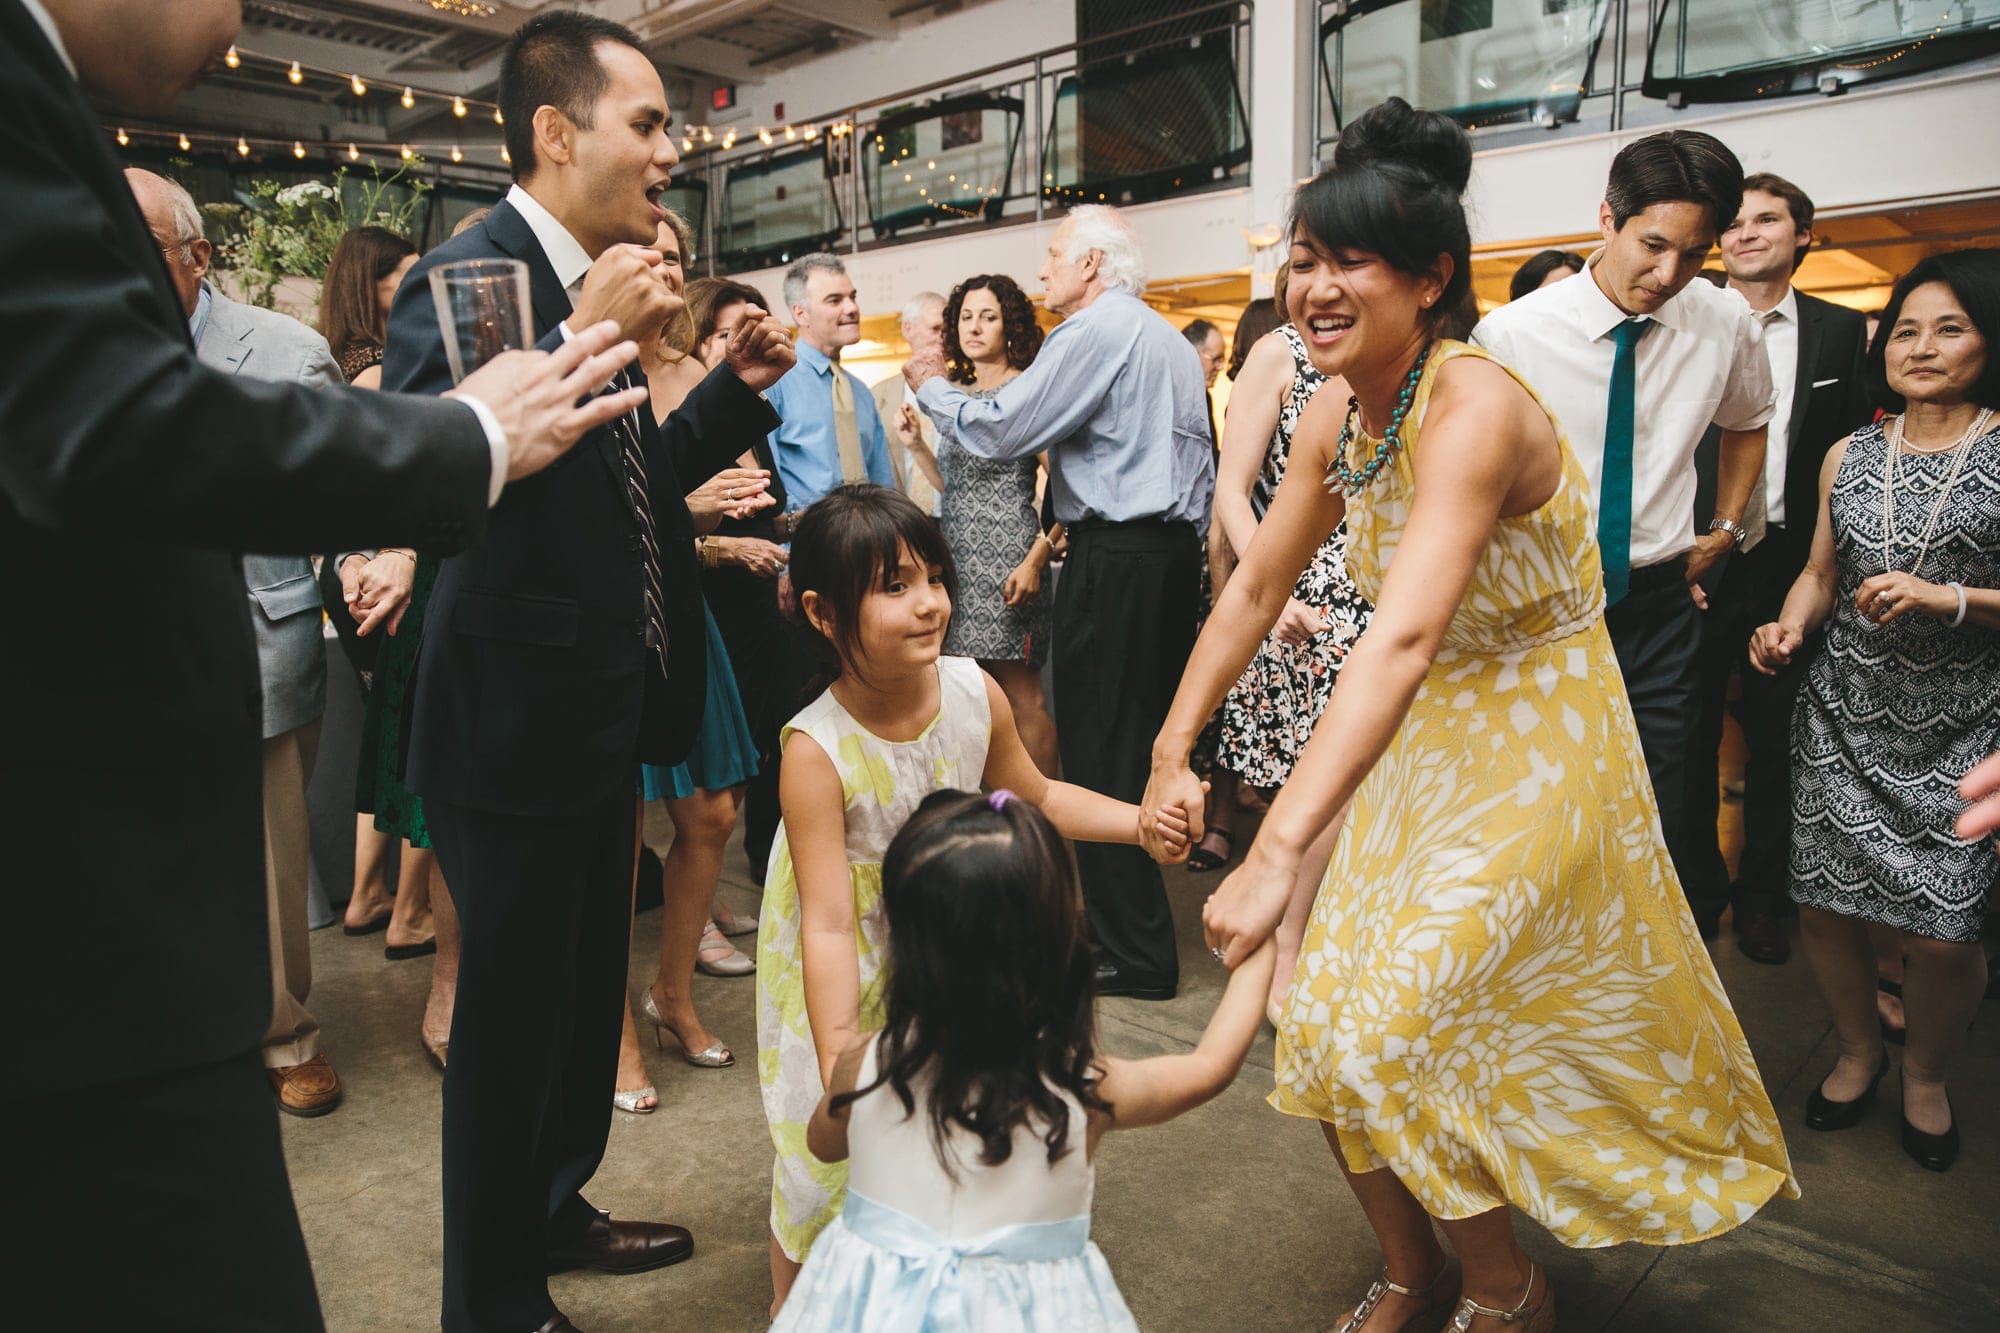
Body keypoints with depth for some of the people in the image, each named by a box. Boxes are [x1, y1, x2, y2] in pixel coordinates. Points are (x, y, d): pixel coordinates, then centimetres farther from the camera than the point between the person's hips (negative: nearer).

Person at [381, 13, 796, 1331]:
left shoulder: (590, 285, 10)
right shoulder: (468, 273, -17)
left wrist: (736, 385, 5)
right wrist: (588, 342, -32)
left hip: (599, 712, 9)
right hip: (518, 719, -9)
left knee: (587, 982, 23)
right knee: (513, 1013, 7)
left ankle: (554, 1209, 46)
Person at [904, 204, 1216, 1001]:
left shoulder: (1094, 331, -8)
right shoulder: (1171, 341, 21)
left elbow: (1000, 430, -11)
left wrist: (931, 388, 6)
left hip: (1116, 561, -10)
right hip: (1175, 551, 10)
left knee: (1099, 753, -3)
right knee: (1148, 740, 14)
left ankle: (1134, 956, 3)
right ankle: (1145, 922, 25)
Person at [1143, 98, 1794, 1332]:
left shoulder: (1475, 406, -27)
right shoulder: (1335, 417, -3)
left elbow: (1403, 639, -41)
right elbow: (1255, 588, 7)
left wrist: (1279, 853, -48)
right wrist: (1173, 751, 6)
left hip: (1534, 754, -7)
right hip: (1415, 745, 7)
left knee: (1388, 1038, -6)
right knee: (1327, 1031, 10)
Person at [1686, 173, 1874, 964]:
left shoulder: (1843, 333, 7)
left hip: (1792, 562, 2)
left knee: (1778, 735, 11)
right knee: (1691, 729, 9)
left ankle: (1761, 891, 27)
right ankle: (1697, 882, 26)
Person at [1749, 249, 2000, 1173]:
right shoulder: (1849, 456, 9)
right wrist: (1790, 626, -3)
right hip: (1845, 712, 3)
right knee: (1822, 905, 4)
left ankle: (1926, 1074, 27)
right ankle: (1858, 1051, 33)